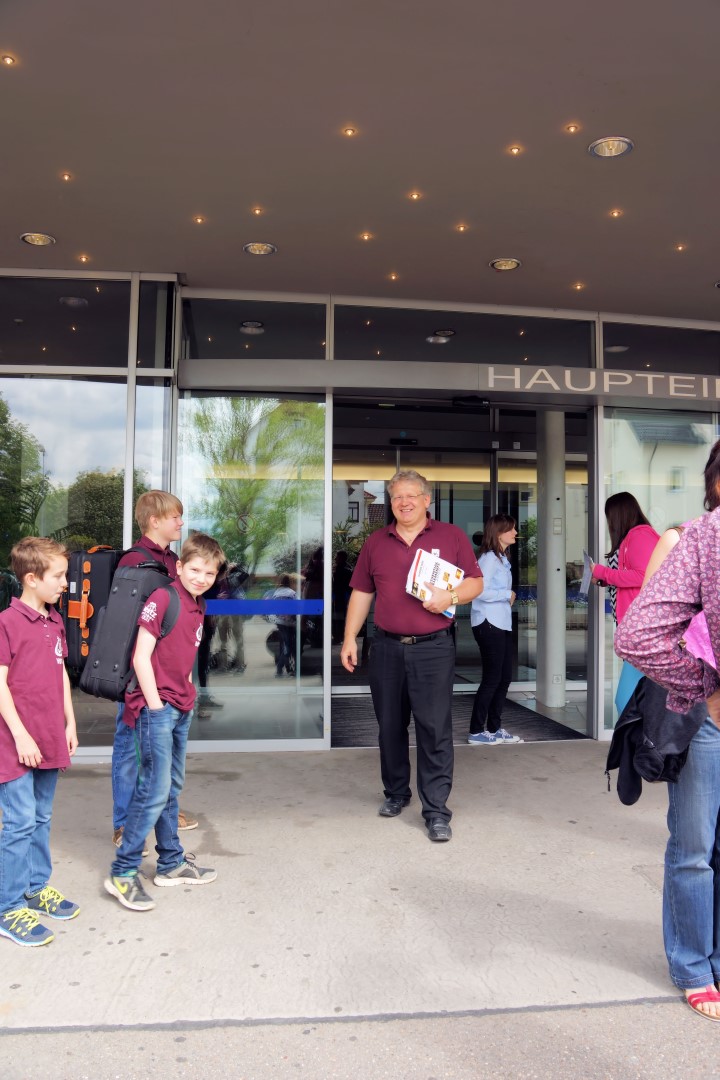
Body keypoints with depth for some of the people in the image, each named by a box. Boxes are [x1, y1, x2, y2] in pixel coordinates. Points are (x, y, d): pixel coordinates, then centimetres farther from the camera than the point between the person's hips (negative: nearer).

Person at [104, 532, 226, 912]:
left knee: (172, 787, 16)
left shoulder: (198, 607, 11)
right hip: (156, 707, -9)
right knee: (155, 790, -7)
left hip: (180, 709, 9)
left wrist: (189, 696, 11)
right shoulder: (162, 598, -14)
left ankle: (171, 863, 28)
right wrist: (155, 704, -14)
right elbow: (141, 657, -15)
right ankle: (122, 873, 4)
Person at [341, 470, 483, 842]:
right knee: (390, 726, 12)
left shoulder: (451, 536, 4)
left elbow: (475, 582, 5)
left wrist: (451, 596, -15)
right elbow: (361, 593, 13)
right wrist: (350, 638, 8)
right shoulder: (376, 542, 11)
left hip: (433, 648, -3)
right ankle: (395, 793, 31)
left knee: (435, 730, -4)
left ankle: (436, 811, 3)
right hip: (386, 647, 3)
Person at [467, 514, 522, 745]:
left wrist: (508, 597, -4)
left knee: (504, 678, 13)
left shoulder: (502, 559, 16)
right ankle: (476, 732, 6)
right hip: (488, 624, -10)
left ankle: (494, 728, 23)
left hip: (502, 624, 10)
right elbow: (481, 591, -23)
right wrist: (508, 594, -12)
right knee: (492, 679, -4)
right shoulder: (489, 558, -14)